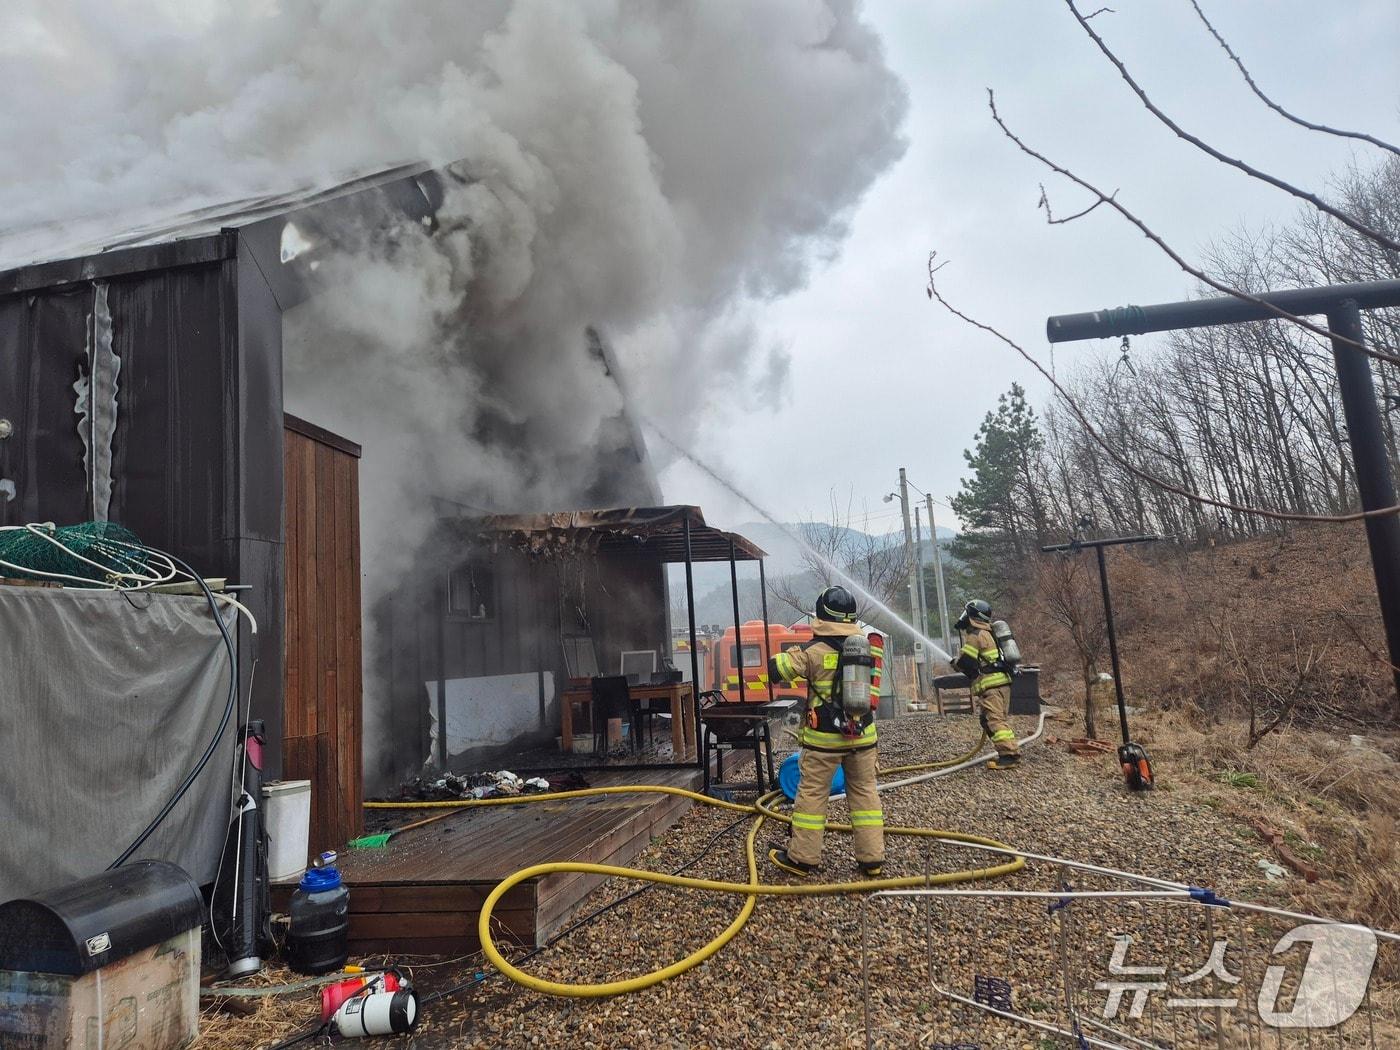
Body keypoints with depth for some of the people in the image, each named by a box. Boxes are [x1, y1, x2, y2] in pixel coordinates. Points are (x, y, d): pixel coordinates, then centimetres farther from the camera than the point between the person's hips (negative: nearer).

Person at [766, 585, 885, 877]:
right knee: (864, 792, 13)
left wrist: (794, 653, 13)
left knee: (812, 794, 6)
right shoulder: (869, 645, -2)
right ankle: (872, 858, 17)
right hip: (862, 734, 4)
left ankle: (802, 857, 14)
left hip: (824, 737, -4)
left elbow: (775, 670, -7)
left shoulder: (813, 651, -13)